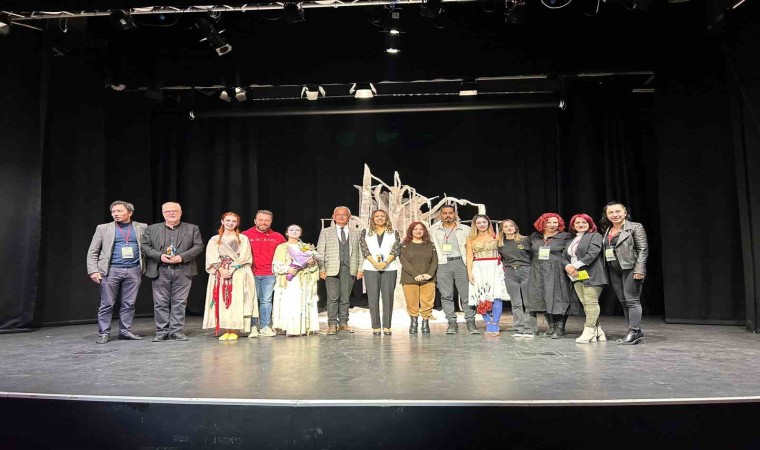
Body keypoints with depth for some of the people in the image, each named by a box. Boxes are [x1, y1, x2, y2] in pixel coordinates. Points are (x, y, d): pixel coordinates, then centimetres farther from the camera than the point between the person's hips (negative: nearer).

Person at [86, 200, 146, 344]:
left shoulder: (141, 228, 8)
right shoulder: (103, 228, 7)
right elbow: (92, 252, 6)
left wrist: (144, 267, -3)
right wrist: (93, 271, -4)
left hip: (134, 270, 1)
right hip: (110, 270, -1)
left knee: (129, 304, 5)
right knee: (107, 304, 2)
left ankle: (125, 331, 14)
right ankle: (103, 333, 11)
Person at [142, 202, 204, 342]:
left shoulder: (192, 228, 8)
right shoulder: (152, 229, 12)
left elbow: (198, 246, 1)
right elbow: (145, 246, 6)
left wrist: (182, 257, -11)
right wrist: (160, 256, -10)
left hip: (183, 271, -1)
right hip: (160, 271, 1)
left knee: (179, 302, 2)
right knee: (160, 303, 3)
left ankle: (176, 330, 10)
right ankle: (162, 331, 12)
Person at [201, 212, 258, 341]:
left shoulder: (243, 239, 9)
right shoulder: (215, 240, 13)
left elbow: (243, 257, -1)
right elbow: (212, 258, 3)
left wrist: (231, 269, -12)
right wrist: (221, 269, -13)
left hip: (238, 275, -2)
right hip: (220, 274, 2)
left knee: (235, 301, -7)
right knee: (222, 301, -2)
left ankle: (234, 331, -3)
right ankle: (225, 330, 2)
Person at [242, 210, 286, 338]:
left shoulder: (277, 237, 7)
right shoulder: (245, 235, 0)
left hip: (269, 274, 2)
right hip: (252, 273, -2)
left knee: (266, 301, 6)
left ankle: (265, 327, 13)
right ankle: (252, 327, 8)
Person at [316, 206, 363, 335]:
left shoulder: (356, 233, 14)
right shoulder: (325, 232, 10)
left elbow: (359, 252, 10)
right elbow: (320, 252, 5)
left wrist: (360, 269, 2)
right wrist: (321, 269, -4)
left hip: (349, 269, 2)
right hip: (332, 269, -1)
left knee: (345, 298, 5)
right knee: (333, 298, -3)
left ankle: (343, 323, 14)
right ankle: (332, 324, 4)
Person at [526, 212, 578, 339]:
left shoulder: (565, 237, 1)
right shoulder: (534, 237, 13)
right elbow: (530, 253, 18)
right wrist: (534, 267, 11)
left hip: (557, 273, -4)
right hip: (539, 274, 4)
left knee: (558, 299, -6)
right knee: (543, 299, 5)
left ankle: (560, 328, 1)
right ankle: (551, 326, 15)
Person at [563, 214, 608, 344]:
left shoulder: (595, 236, 1)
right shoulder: (572, 240, 23)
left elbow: (592, 254, -13)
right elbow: (564, 257, 17)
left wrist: (576, 266, -14)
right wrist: (568, 266, -5)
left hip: (590, 275, -7)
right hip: (576, 276, 7)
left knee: (591, 302, -8)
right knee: (585, 303, 6)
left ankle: (589, 331, -6)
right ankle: (597, 331, 13)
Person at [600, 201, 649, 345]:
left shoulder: (635, 227, -3)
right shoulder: (607, 230, 15)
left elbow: (643, 249, -9)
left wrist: (639, 270, -17)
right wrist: (606, 270, 9)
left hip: (630, 269, -7)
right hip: (614, 271, 7)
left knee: (632, 300, -7)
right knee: (623, 301, 8)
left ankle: (634, 332, -3)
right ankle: (636, 333, 15)